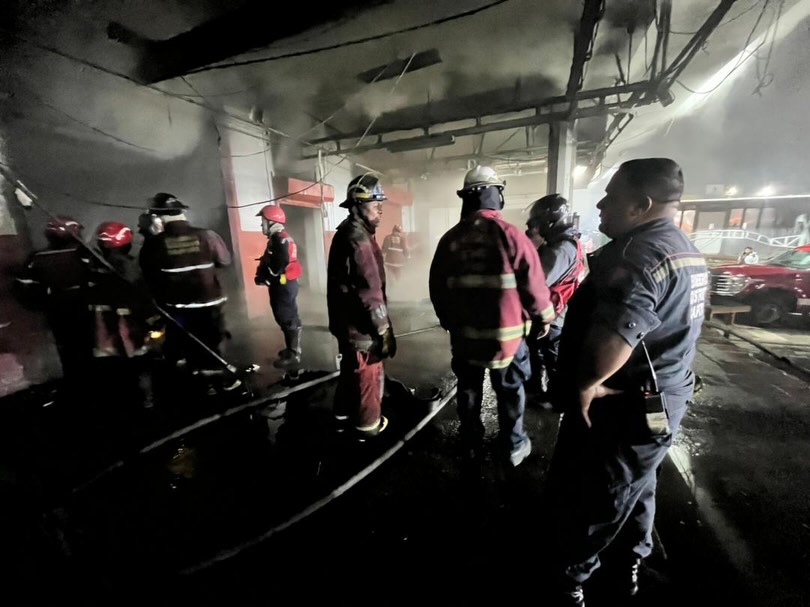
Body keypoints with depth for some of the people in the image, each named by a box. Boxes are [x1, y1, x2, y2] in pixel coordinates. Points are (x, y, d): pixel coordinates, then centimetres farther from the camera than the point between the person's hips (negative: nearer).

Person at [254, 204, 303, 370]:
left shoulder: (280, 239, -16)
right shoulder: (278, 238, 17)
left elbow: (280, 264, -25)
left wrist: (264, 277, -13)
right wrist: (263, 274, 4)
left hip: (284, 285, -10)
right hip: (283, 285, 10)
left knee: (288, 320, -4)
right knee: (286, 318, 17)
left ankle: (294, 356, 4)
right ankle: (292, 349, 30)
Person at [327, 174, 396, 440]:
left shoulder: (345, 232, 12)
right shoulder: (359, 237, -21)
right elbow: (370, 290, -25)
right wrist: (384, 330, -19)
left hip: (346, 320, 10)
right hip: (361, 324, -10)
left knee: (350, 369, 23)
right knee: (370, 375, 7)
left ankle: (344, 415, 40)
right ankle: (368, 425, 25)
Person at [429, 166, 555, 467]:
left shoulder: (450, 239, -4)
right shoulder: (511, 235, -15)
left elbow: (437, 287, 3)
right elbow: (534, 286, -12)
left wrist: (448, 320, 19)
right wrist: (544, 317, 8)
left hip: (463, 333, 3)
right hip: (506, 334, -2)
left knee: (468, 390, 19)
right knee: (510, 392, 17)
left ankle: (471, 443, 36)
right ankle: (514, 447, 33)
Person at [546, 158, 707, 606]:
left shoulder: (637, 254, -26)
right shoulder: (686, 251, 8)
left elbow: (612, 338, -40)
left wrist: (585, 385, -24)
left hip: (621, 406, -10)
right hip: (664, 397, 10)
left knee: (584, 496, 12)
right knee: (635, 487, 27)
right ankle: (628, 566, 48)